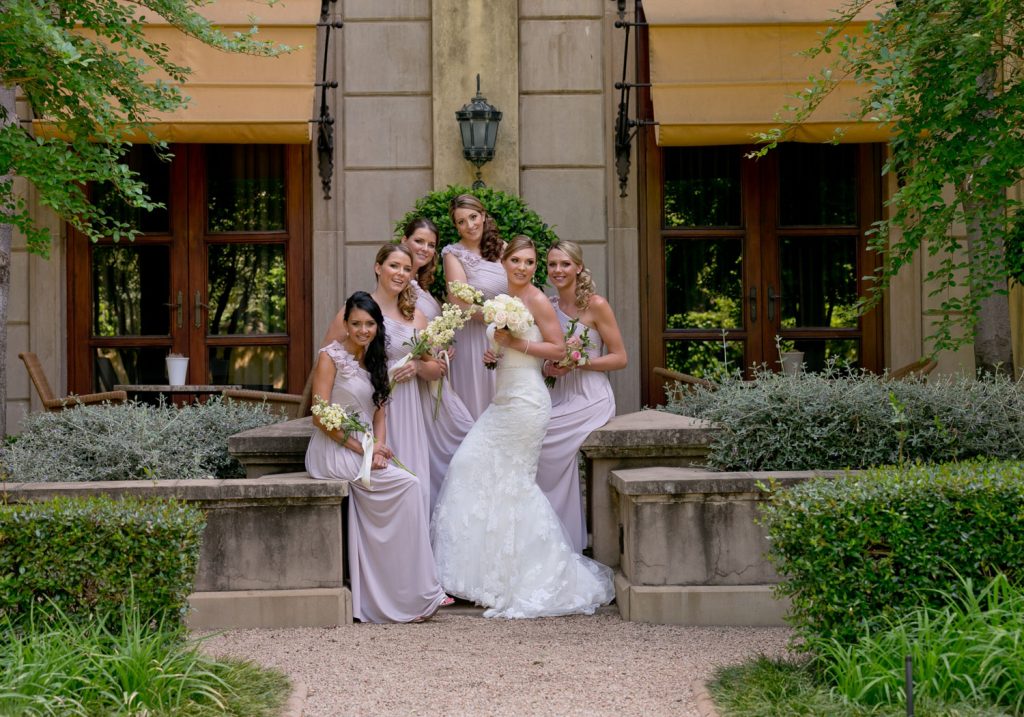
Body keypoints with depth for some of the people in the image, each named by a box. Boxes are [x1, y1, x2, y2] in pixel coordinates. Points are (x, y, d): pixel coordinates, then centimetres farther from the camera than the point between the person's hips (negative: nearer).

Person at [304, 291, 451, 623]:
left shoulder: (374, 361, 16)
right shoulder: (331, 356, -6)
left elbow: (379, 415, 14)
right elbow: (320, 417, -12)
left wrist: (377, 449, -5)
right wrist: (360, 449, -16)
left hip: (364, 452, 6)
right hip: (334, 452, -6)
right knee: (407, 484, -22)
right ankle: (418, 594, -16)